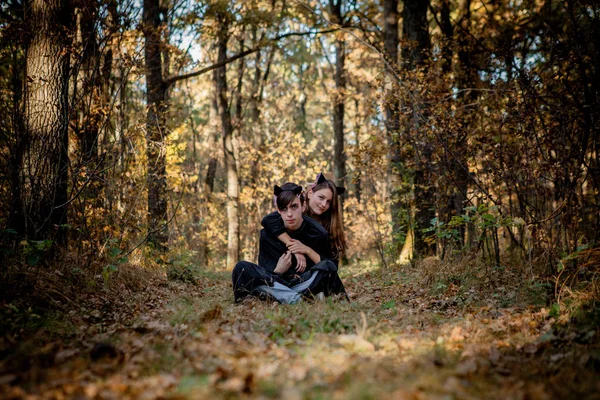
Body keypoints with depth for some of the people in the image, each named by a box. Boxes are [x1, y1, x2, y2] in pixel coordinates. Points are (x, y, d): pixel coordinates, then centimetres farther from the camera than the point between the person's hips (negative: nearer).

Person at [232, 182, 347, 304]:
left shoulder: (318, 233, -4)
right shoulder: (267, 234, -2)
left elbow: (331, 269, -1)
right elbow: (263, 275, 3)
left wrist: (308, 251, -13)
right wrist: (278, 271, -19)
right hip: (276, 284, 2)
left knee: (328, 266, -30)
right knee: (241, 268, -24)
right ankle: (298, 299, -34)